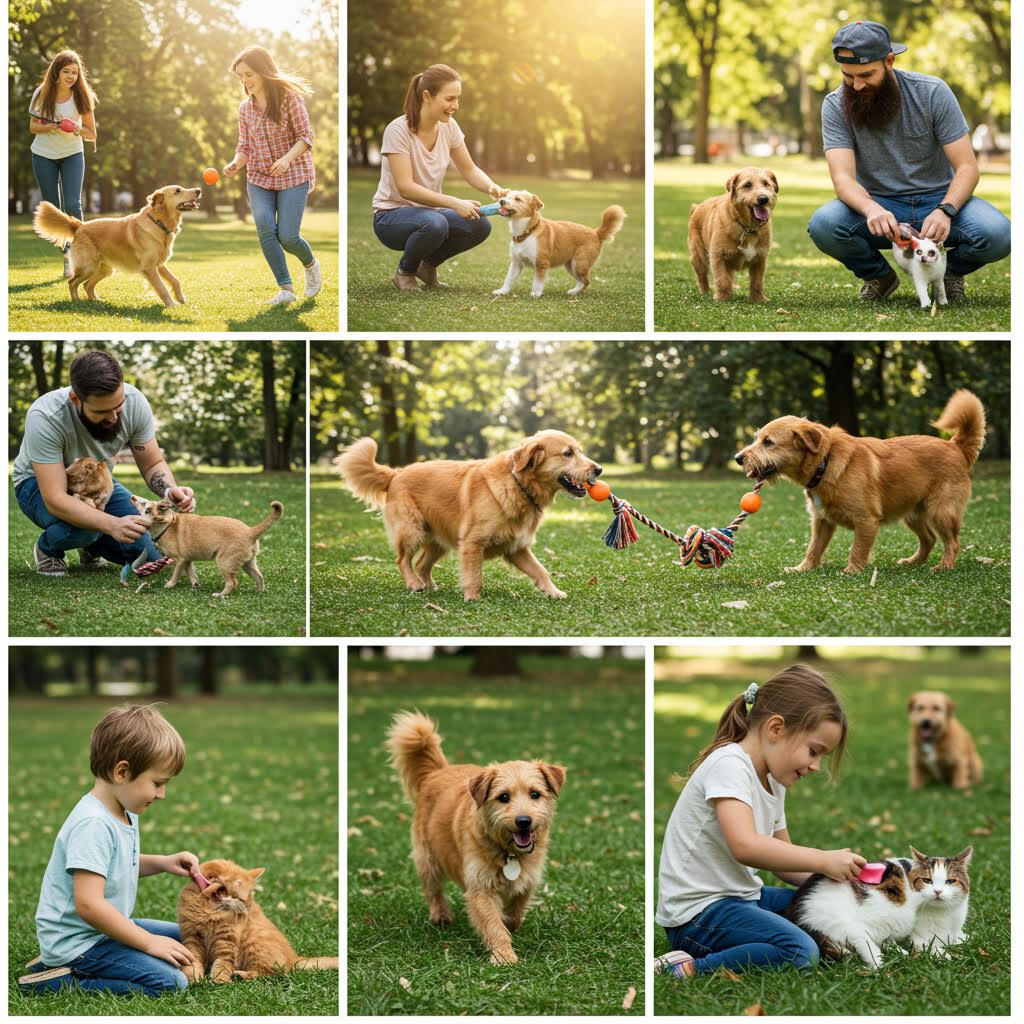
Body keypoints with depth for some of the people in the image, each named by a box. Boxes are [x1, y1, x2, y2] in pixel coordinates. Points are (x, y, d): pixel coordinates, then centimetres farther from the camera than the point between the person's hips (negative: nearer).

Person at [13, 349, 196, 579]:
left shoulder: (134, 402, -25)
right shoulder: (44, 418, -38)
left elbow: (152, 464, -12)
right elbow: (55, 500, -40)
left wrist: (171, 490, -35)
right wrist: (112, 524, -54)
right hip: (42, 485, -4)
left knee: (151, 555, -12)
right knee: (83, 524, -36)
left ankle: (92, 546, 19)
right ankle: (48, 548, -1)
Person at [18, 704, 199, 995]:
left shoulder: (124, 814, 8)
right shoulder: (93, 825, -24)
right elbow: (89, 905, -29)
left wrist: (163, 863, 9)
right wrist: (149, 942, -21)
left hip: (103, 928, 10)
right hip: (77, 940, -10)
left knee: (184, 940, 19)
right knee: (170, 982, -19)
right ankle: (58, 980, -12)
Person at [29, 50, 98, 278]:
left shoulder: (82, 96, -12)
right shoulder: (42, 94, -10)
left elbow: (92, 134, -6)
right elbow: (32, 126, -1)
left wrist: (76, 129, -27)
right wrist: (51, 127, -22)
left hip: (72, 154, -1)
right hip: (44, 155, 1)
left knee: (73, 205, -16)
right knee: (52, 208, 4)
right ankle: (67, 256, 16)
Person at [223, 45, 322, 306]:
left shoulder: (288, 97, -9)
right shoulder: (245, 108, 6)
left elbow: (306, 136, -10)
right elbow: (245, 147, 9)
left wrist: (287, 158, -28)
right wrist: (235, 164, -14)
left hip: (292, 177, -4)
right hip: (258, 178, 4)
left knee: (287, 237, -11)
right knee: (265, 228, -20)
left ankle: (311, 264, 24)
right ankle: (286, 288, -15)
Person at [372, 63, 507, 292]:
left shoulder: (448, 127, -4)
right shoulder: (398, 130, -22)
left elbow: (469, 170, 4)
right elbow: (405, 187, -27)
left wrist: (493, 188, -18)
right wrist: (454, 203, -34)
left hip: (429, 211, 6)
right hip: (391, 216, -6)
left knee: (480, 225, -21)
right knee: (434, 223, -38)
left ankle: (429, 263, 6)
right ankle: (405, 272, -6)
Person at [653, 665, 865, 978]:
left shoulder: (773, 782, 14)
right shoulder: (729, 764, -17)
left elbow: (783, 863, 17)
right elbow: (745, 847, -31)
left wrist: (835, 880, 0)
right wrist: (824, 860, -24)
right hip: (696, 914, -11)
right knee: (800, 952, -26)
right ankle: (688, 971, -19)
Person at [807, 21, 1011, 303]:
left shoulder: (932, 92, -10)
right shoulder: (835, 106, -8)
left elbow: (966, 168, -11)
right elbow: (843, 178, -19)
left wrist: (945, 211, -32)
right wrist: (871, 209, -42)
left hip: (937, 198, 0)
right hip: (879, 204, 1)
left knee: (996, 235, -31)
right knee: (823, 225, -32)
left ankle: (950, 271, 7)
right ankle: (879, 276, 2)